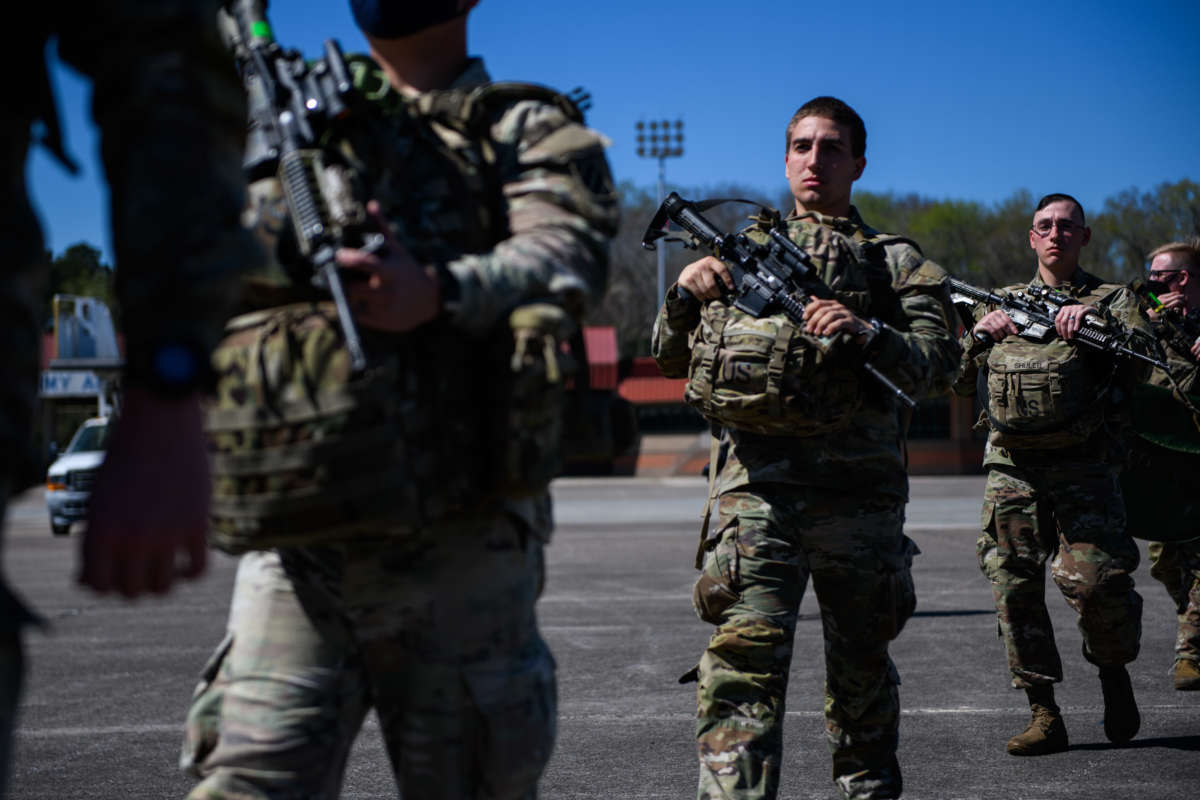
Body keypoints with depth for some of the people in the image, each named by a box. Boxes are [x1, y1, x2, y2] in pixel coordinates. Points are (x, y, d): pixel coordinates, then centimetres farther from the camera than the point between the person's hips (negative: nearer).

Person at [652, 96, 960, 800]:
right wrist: (686, 294, -4)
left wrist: (867, 332, -18)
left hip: (861, 492, 0)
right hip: (757, 484, 0)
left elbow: (938, 366, -1)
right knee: (744, 658, -15)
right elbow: (672, 360, 15)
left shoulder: (896, 261, 13)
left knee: (862, 662, 11)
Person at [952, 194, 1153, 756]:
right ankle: (1043, 714, 5)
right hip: (1011, 466, 3)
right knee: (1014, 587, -3)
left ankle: (1114, 670, 12)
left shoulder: (1112, 300, 12)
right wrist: (978, 337, -6)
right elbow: (960, 383, 12)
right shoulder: (1000, 305, 20)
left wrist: (1096, 321, -21)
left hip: (1083, 467, -3)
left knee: (1093, 579, -17)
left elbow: (1139, 363, -6)